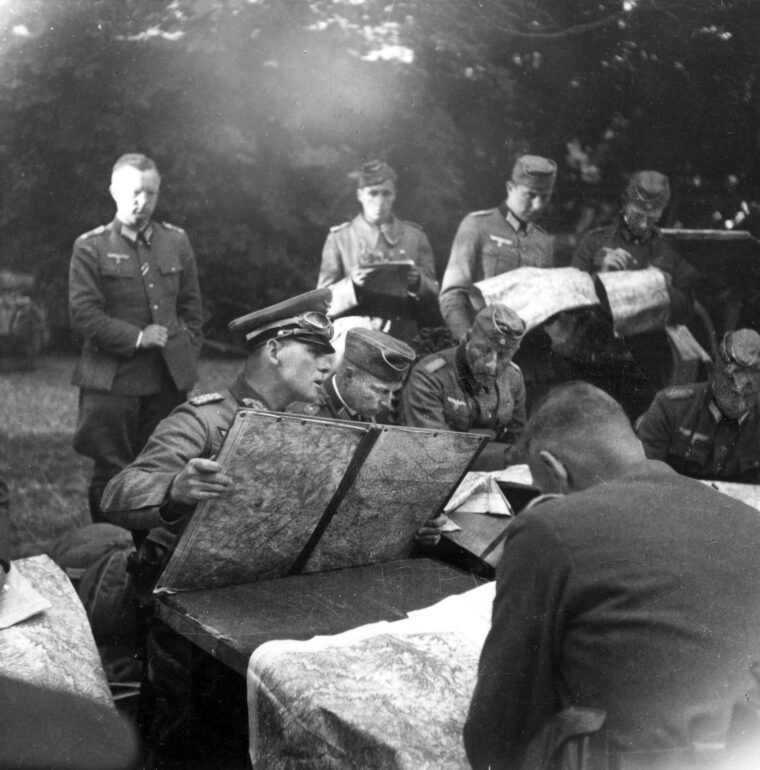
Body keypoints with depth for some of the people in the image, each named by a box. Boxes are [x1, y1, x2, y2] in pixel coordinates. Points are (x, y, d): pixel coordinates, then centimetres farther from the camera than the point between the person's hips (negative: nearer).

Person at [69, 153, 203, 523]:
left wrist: (186, 357, 5)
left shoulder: (176, 241, 11)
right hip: (111, 382, -3)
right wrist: (136, 338, -12)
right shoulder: (90, 247, 0)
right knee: (111, 478, 2)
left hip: (169, 381, 3)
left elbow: (191, 308, 14)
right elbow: (83, 312, -7)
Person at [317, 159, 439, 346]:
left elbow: (432, 298, 14)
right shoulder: (339, 238, 9)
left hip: (401, 338, 1)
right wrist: (352, 283, -13)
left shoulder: (415, 236, 13)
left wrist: (417, 283, -8)